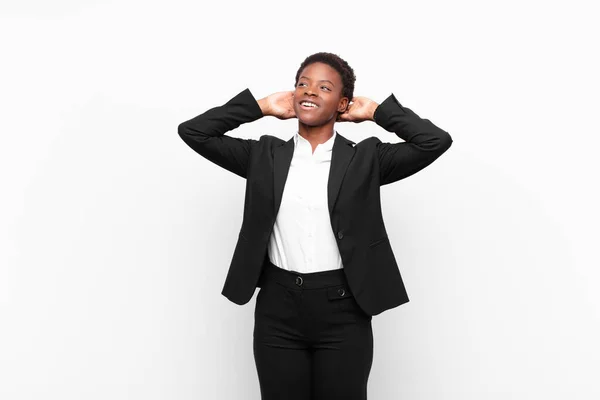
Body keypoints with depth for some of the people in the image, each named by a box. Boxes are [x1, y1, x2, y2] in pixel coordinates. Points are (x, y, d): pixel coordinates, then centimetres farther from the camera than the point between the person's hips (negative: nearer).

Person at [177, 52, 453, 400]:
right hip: (278, 308, 2)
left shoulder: (365, 158, 1)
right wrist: (261, 106, 5)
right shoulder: (265, 155, 6)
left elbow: (436, 141, -8)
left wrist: (377, 112, 1)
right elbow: (193, 132, 4)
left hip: (343, 311, -1)